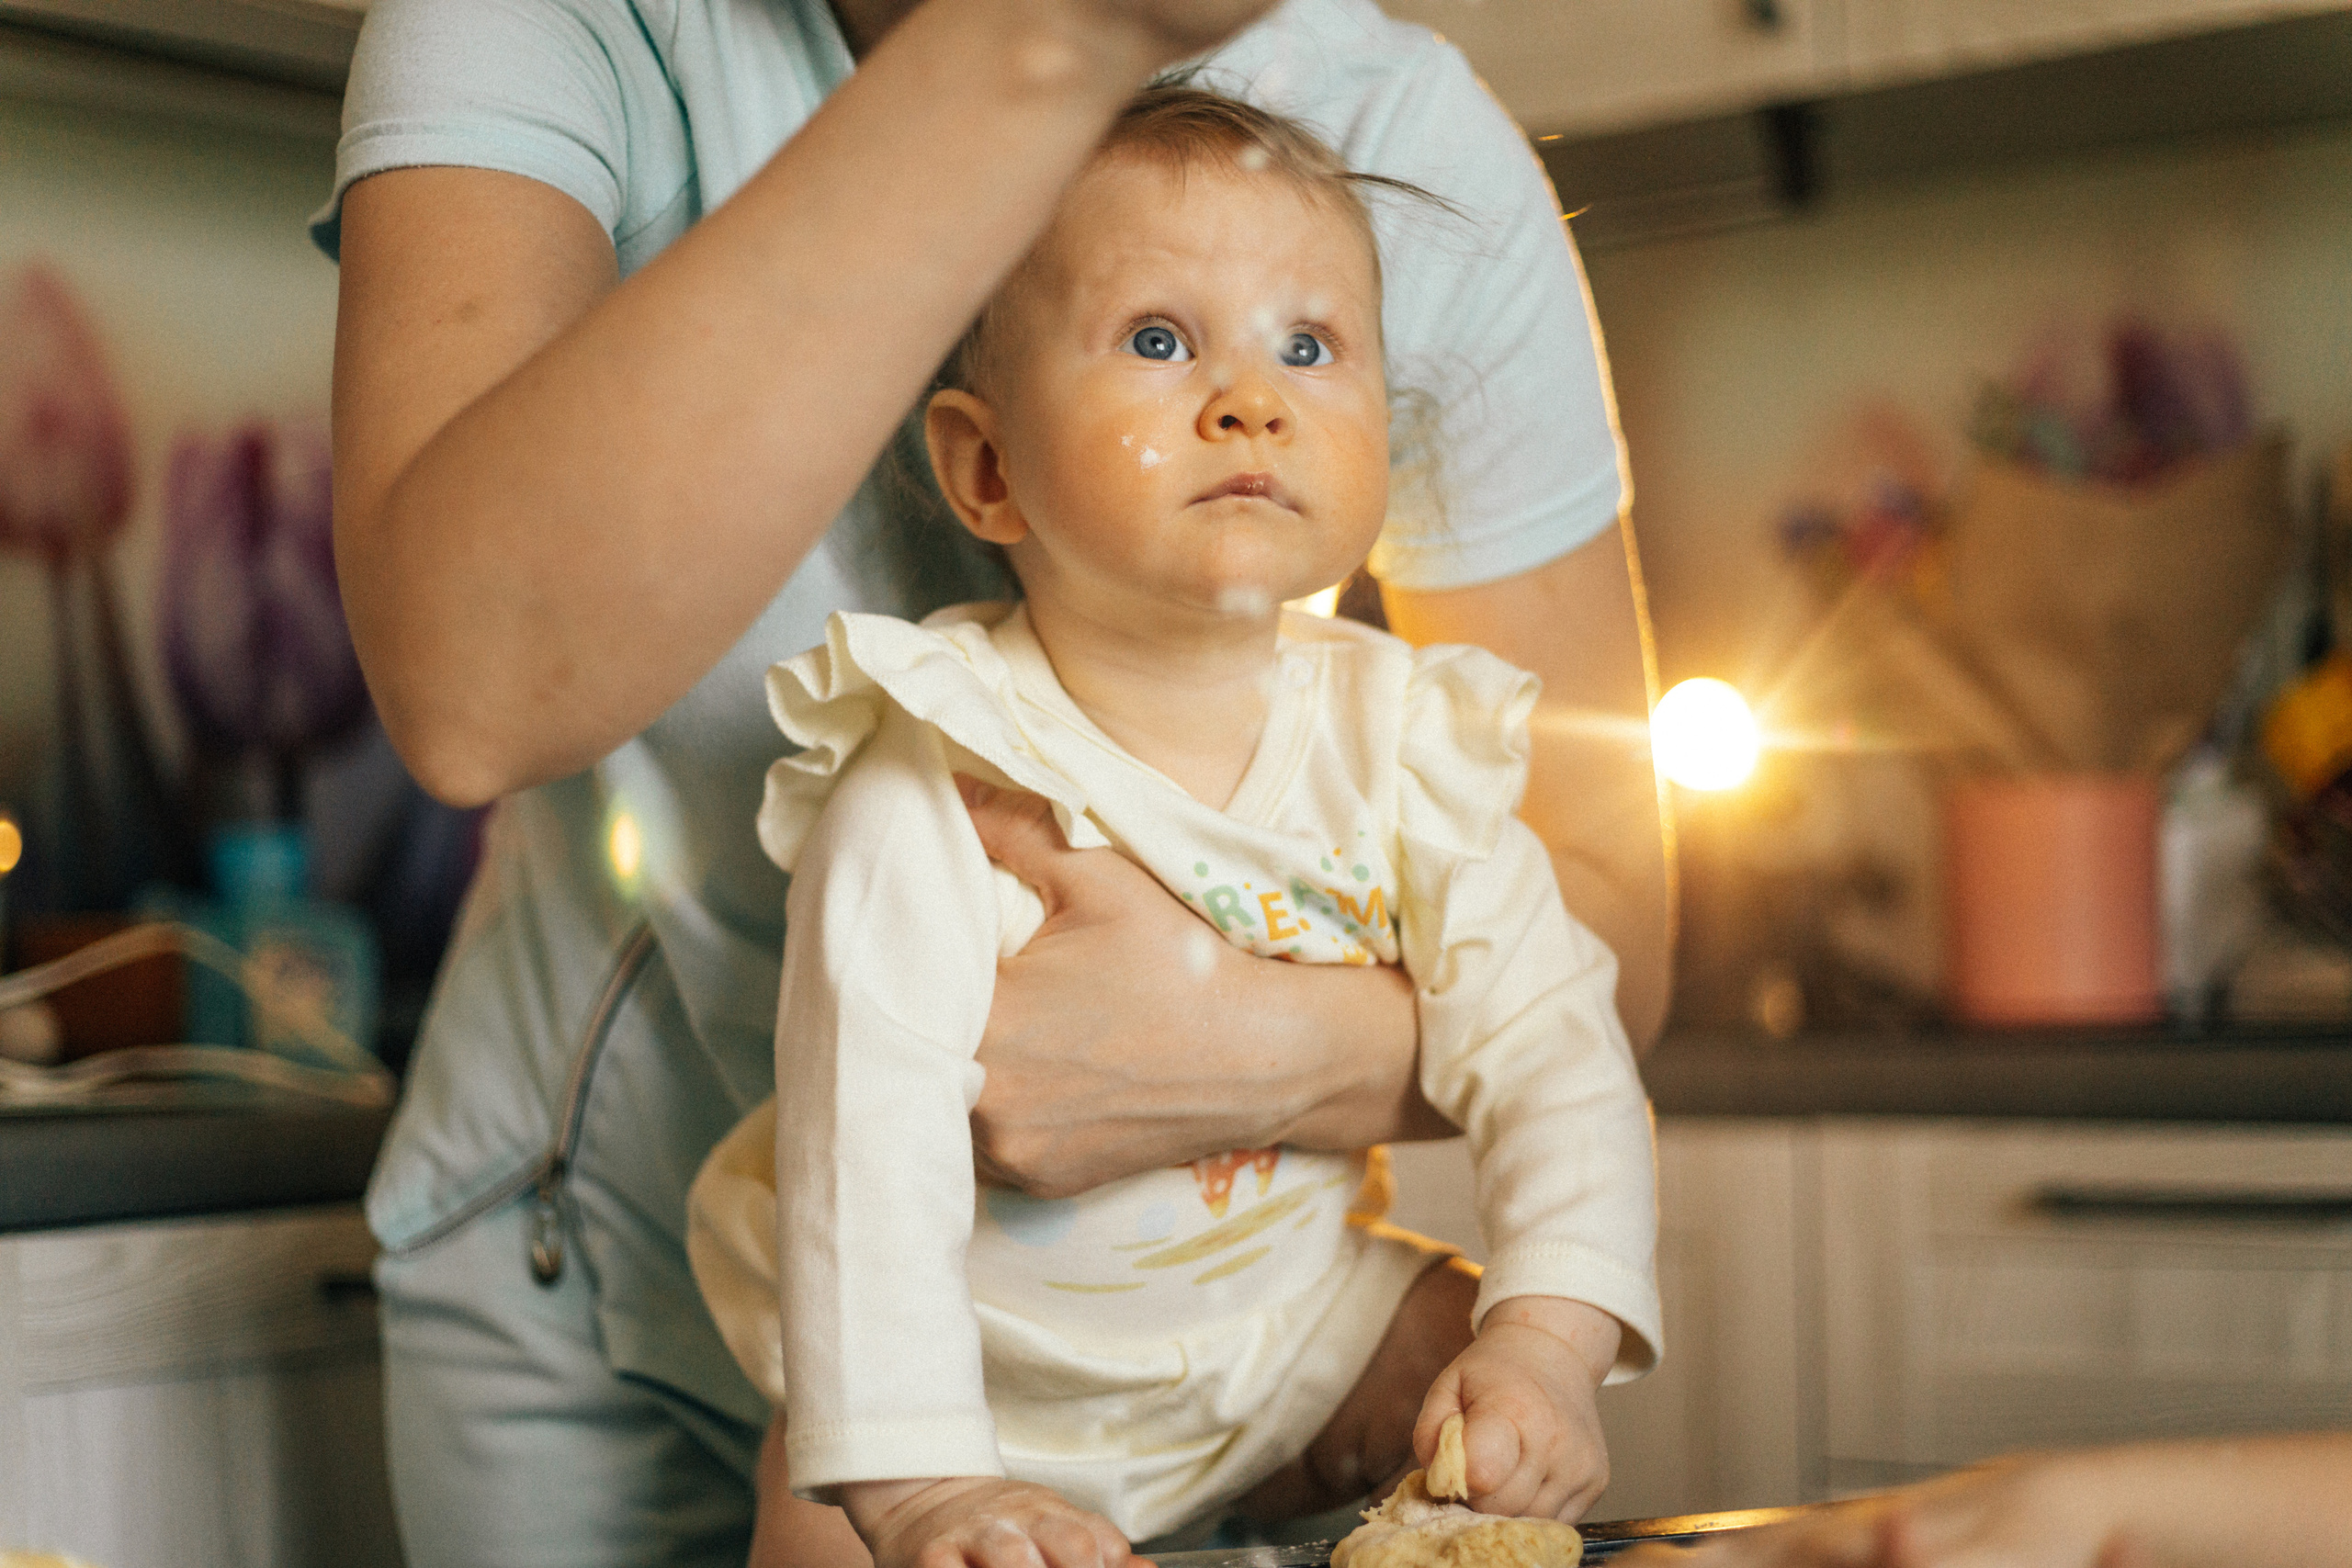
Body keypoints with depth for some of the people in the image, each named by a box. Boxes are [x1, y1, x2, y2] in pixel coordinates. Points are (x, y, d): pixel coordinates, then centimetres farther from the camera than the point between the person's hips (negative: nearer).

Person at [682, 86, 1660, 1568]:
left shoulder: (1402, 743, -11)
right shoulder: (931, 785, -26)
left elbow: (1550, 1042, -9)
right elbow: (870, 1143, -31)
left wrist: (1547, 1336, -23)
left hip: (1301, 1327, 4)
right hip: (996, 1381, -3)